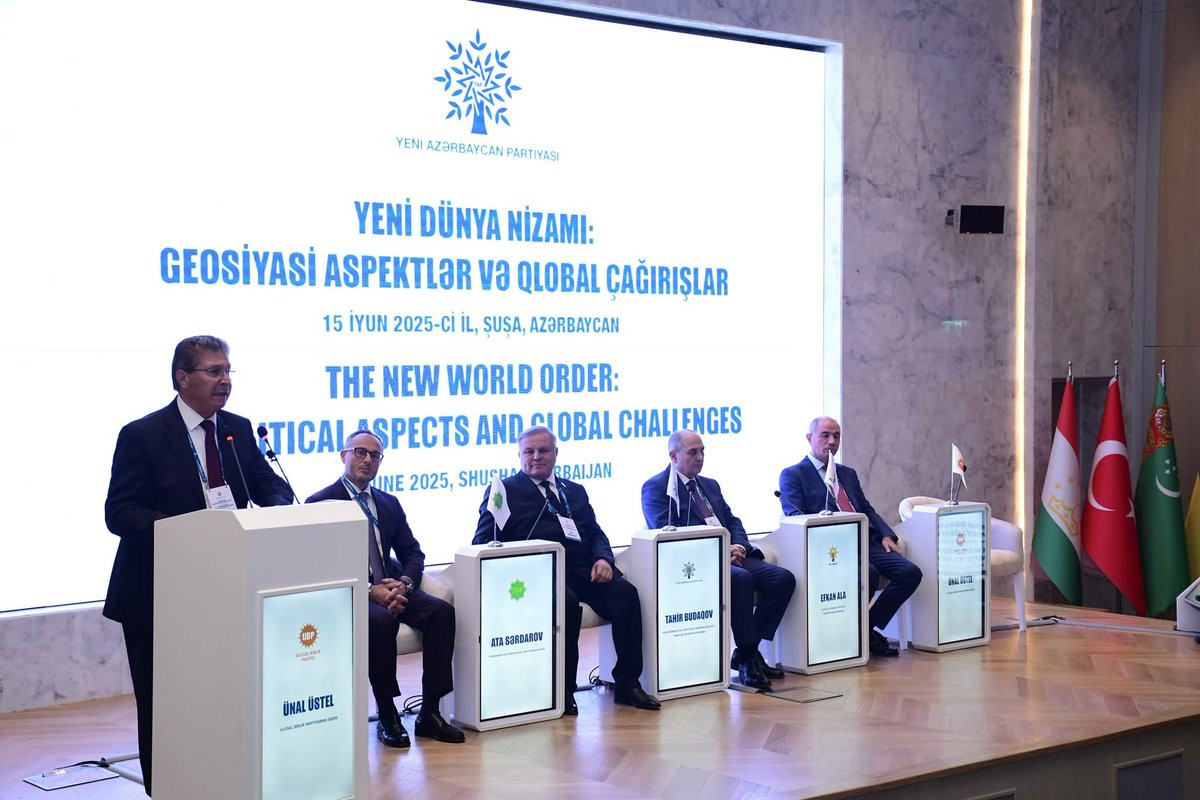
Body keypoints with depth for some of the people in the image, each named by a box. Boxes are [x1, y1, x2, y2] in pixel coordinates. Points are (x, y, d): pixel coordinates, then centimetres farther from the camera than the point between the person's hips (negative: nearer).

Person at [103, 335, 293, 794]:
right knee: (161, 705, 5)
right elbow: (118, 512, -13)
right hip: (157, 596, -4)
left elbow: (270, 486, 9)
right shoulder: (142, 435, -8)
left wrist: (277, 508, -16)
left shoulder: (239, 430, 8)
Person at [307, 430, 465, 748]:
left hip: (390, 587, 6)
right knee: (381, 621, -37)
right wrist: (370, 590, -21)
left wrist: (404, 583, -8)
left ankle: (429, 712, -17)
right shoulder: (321, 502, 0)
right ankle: (387, 716, -21)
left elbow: (413, 553, 16)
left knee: (442, 611, -21)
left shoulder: (389, 503, 19)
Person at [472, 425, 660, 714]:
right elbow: (483, 541, 2)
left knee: (626, 593, -22)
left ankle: (627, 684, -14)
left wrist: (603, 559, -1)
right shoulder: (504, 491, 11)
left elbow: (596, 533, 22)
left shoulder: (575, 491, 27)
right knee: (567, 601, -35)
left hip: (583, 571, 5)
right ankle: (563, 690, -20)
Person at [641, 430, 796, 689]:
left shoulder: (710, 485, 25)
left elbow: (733, 522, 21)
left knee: (784, 579, -13)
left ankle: (746, 652, -8)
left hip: (732, 555, 8)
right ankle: (748, 659, -23)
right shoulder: (656, 488, 1)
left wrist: (739, 546, -4)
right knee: (741, 579, -35)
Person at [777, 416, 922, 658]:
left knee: (910, 572, -15)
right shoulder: (793, 475, 7)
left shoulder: (848, 474, 28)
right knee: (868, 573, -34)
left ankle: (868, 627, -4)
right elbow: (793, 515, -6)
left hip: (866, 542, 7)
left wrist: (887, 535, 4)